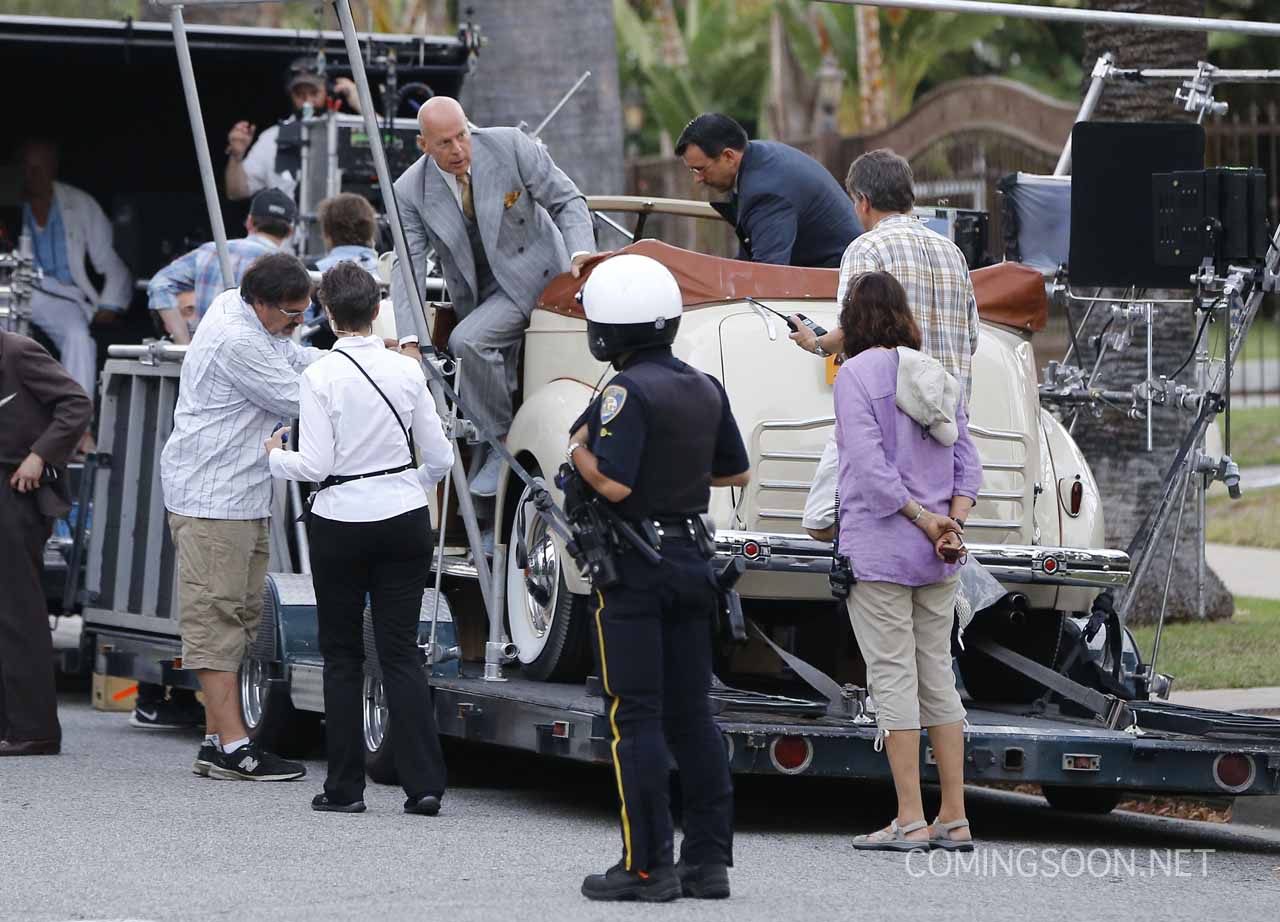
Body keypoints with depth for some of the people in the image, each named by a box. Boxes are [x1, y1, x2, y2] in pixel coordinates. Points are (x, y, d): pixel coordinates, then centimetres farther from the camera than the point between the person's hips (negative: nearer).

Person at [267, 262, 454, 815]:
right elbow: (439, 456, 3)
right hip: (405, 518, 3)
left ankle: (345, 787, 8)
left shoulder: (321, 376, -12)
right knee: (401, 651, 5)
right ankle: (424, 784, -4)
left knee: (342, 655, 8)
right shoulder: (406, 371, -2)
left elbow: (315, 465, -13)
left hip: (342, 522, -3)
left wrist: (276, 456, 8)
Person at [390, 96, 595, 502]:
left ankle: (504, 444, -14)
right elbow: (408, 269, -12)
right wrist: (410, 342, -25)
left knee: (468, 342, -25)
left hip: (533, 277, -5)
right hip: (476, 297, 5)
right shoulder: (411, 191, -10)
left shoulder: (510, 147, -16)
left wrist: (580, 253, -26)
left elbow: (567, 201, -7)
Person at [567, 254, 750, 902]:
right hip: (691, 558, 7)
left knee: (636, 717, -3)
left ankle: (648, 866, -4)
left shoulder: (629, 392, -17)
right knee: (691, 713, 11)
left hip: (634, 567, -7)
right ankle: (708, 860, 12)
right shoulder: (705, 390, 7)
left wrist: (579, 450, -5)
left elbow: (614, 483, -23)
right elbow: (736, 473, 16)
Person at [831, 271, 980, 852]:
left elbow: (870, 465, -17)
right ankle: (954, 820, 10)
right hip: (937, 561, 6)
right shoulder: (937, 376, 12)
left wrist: (925, 521, -12)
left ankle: (910, 821, -6)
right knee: (938, 678, 10)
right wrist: (951, 526, -4)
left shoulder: (856, 374, -8)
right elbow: (967, 461, 7)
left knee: (893, 677, -4)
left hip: (879, 548, -6)